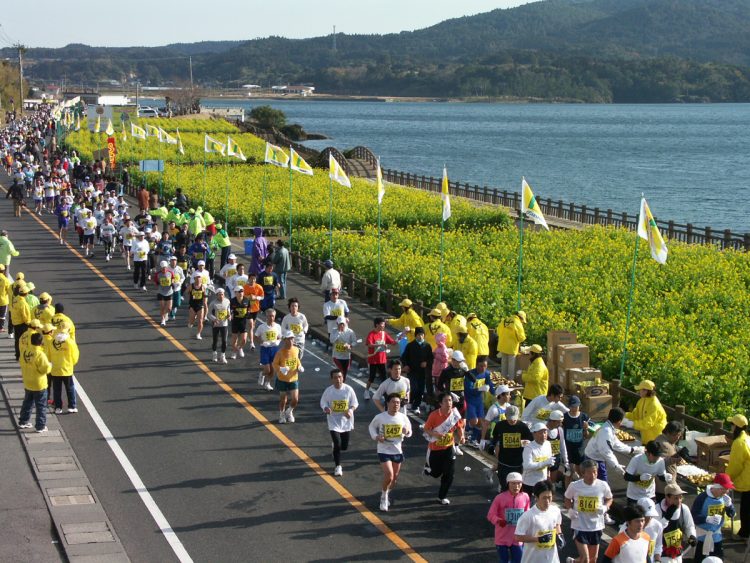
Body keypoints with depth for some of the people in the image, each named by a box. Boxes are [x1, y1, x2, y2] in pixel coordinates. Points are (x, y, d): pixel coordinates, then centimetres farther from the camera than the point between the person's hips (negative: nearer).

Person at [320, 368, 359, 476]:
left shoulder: (348, 389, -10)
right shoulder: (328, 390, -10)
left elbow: (355, 403, 0)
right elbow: (323, 402, 2)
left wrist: (351, 410, -20)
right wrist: (326, 408, -20)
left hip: (346, 421, 2)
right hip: (334, 421, -2)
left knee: (344, 447, 10)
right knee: (337, 445, -10)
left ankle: (334, 443, 47)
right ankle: (338, 467, 8)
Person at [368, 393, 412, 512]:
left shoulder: (403, 417, -6)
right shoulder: (380, 417, -12)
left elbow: (409, 431, 8)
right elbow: (371, 426, 6)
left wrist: (407, 432, -16)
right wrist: (376, 436, -12)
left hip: (397, 451, 4)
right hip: (384, 451, -4)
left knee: (395, 477, 14)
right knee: (389, 475, -17)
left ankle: (386, 495, 41)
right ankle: (384, 497, 8)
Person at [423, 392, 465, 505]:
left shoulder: (455, 414, -9)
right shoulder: (434, 415, -19)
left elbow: (459, 427, 5)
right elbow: (426, 429, -12)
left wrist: (461, 436, -15)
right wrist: (435, 434, -30)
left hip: (449, 448, 2)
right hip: (435, 448, -2)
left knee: (449, 473, -2)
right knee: (436, 473, 10)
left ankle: (442, 496, 17)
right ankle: (428, 466, 48)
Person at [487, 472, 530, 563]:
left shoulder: (525, 497, -5)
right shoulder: (500, 497, -13)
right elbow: (490, 515, -8)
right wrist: (498, 521, -27)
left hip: (518, 538, 2)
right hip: (502, 537, -2)